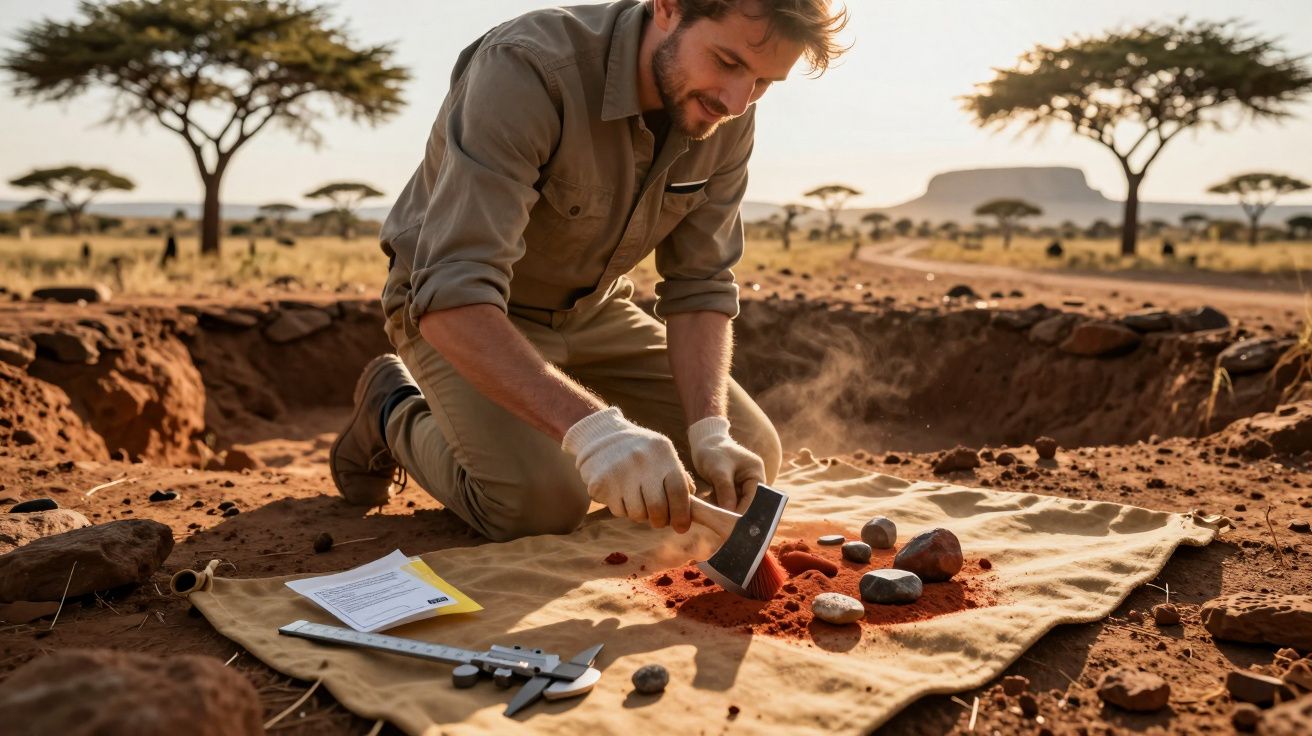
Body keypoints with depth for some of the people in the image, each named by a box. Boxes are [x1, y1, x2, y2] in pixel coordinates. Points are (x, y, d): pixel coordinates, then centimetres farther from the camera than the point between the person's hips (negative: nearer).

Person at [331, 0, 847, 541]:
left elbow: (699, 286, -10)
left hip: (591, 308, 6)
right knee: (541, 501, -27)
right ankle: (396, 409, 5)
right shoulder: (526, 70, -33)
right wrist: (589, 425, -53)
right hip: (454, 311, -5)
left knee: (753, 455, -1)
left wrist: (711, 430, -25)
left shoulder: (728, 119, -14)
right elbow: (453, 293, -41)